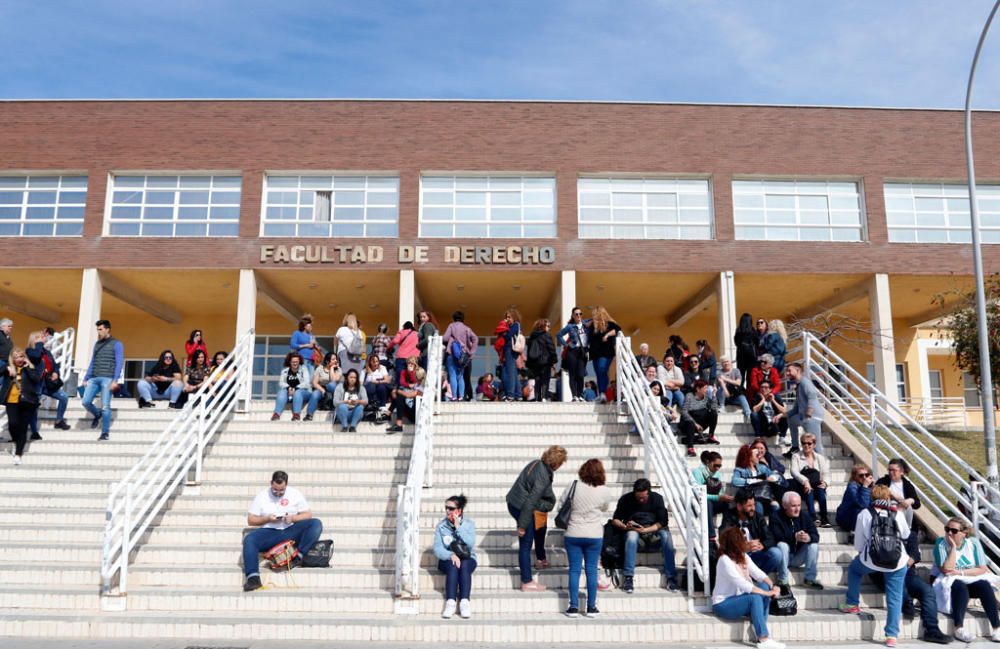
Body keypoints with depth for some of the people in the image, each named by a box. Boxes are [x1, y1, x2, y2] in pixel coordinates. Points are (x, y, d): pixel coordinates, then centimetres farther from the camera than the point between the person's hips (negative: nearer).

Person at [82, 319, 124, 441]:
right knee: (86, 402, -4)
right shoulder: (97, 344, 19)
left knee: (105, 406, -7)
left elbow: (119, 363, -6)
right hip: (94, 378, 6)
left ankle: (105, 433, 1)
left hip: (107, 379, -6)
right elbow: (92, 362, 22)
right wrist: (85, 378, 16)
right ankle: (97, 415, 27)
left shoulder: (116, 344, 1)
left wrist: (115, 380, -15)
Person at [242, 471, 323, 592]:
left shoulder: (295, 494, 6)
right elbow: (250, 520, 6)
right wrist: (266, 519, -12)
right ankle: (253, 577, -39)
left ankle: (299, 556, -31)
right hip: (270, 532, 0)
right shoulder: (261, 496, 6)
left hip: (291, 531, 0)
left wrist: (293, 518, -12)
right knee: (248, 540, -31)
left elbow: (308, 514, 7)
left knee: (316, 523, -25)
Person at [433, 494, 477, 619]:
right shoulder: (441, 526, 0)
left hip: (467, 559, 0)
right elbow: (437, 549, -7)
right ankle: (450, 602, -41)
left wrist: (458, 527, -20)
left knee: (464, 566, -34)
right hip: (447, 559, 0)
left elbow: (471, 543, -16)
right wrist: (451, 555, -25)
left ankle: (464, 602, -41)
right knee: (453, 566, -33)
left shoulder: (469, 524, -1)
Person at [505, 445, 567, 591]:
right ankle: (527, 582, 13)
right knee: (525, 545, 2)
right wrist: (522, 525, -20)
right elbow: (530, 502, -26)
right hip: (520, 507, -10)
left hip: (513, 502, 10)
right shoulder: (543, 477, -27)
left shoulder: (537, 464, 0)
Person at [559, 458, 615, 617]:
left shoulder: (574, 485, -12)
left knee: (574, 570, 7)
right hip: (595, 535, 0)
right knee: (592, 570, 9)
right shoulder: (604, 491, -10)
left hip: (573, 534, 0)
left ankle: (574, 607, 9)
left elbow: (560, 506, -3)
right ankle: (591, 607, 15)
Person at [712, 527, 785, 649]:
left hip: (738, 598, 8)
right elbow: (743, 584, -28)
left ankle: (760, 629, -10)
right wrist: (768, 593, -27)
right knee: (755, 598, -29)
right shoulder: (725, 561, -23)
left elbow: (759, 574, -6)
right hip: (723, 604, -8)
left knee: (764, 586, -10)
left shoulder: (743, 556, 3)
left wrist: (773, 586, -24)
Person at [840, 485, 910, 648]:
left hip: (870, 561, -1)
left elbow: (858, 545, 3)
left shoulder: (864, 514, -2)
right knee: (894, 598, 11)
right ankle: (892, 636, 8)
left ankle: (852, 604, 33)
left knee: (854, 569, 30)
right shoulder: (898, 514, 1)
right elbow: (906, 535, 21)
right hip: (897, 563, 1)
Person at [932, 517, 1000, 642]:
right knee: (960, 587, -33)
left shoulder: (973, 542, -4)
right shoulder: (941, 543, -12)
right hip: (947, 583, -3)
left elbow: (983, 569, -8)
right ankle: (959, 629, -35)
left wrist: (961, 572, -20)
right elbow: (946, 570, -22)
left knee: (985, 586, -26)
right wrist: (953, 547, -23)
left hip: (970, 581, 3)